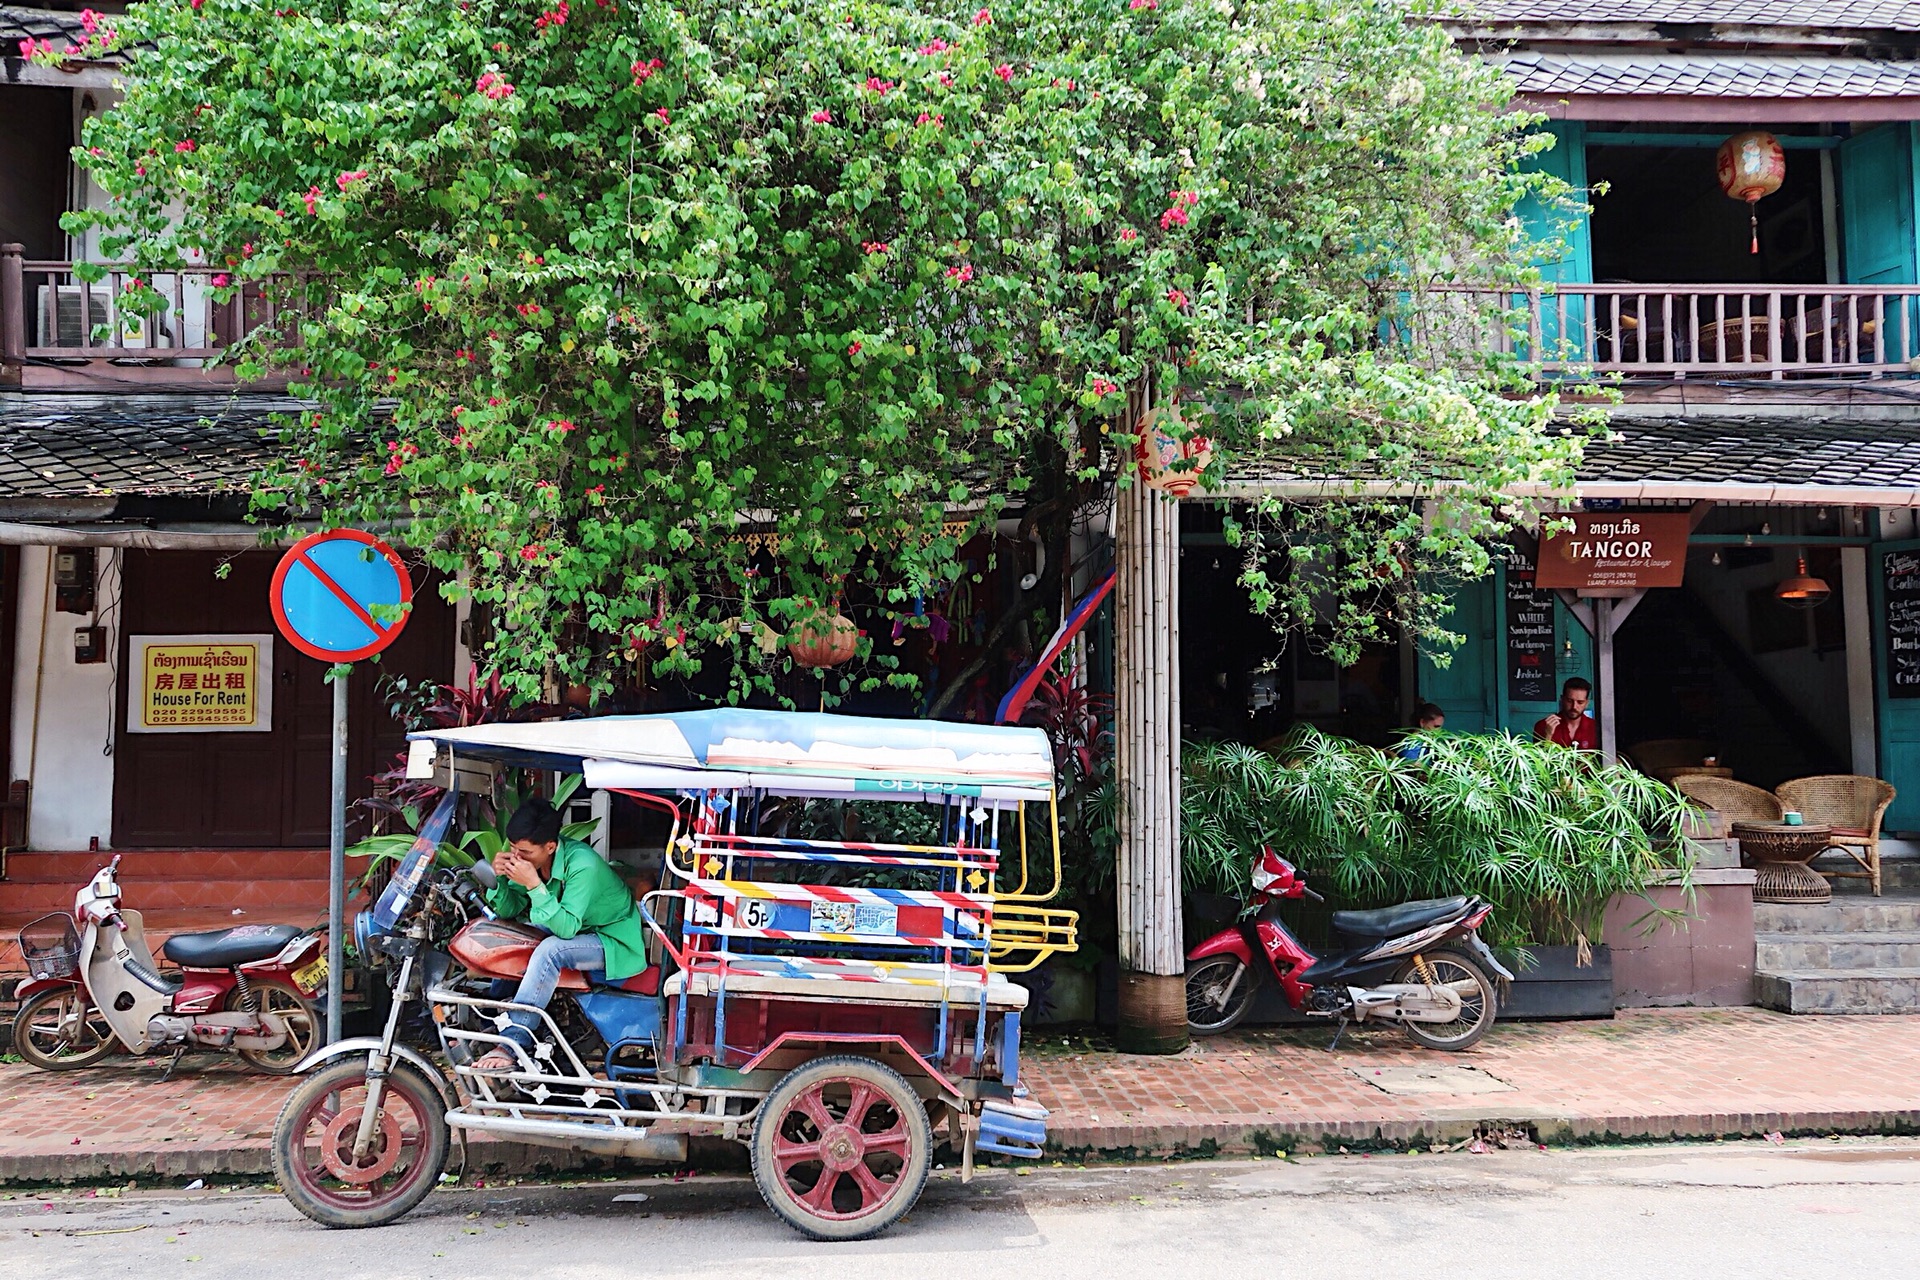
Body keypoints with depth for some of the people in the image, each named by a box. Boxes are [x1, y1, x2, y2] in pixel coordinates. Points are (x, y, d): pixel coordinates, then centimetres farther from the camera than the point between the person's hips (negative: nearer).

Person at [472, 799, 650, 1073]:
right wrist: (500, 878, -21)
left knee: (550, 950, -32)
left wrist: (534, 885, -41)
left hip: (614, 942, -8)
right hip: (574, 928, 8)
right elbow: (508, 911, -2)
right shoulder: (531, 856, -9)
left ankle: (511, 1045, -29)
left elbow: (566, 928, -33)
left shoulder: (583, 865, -30)